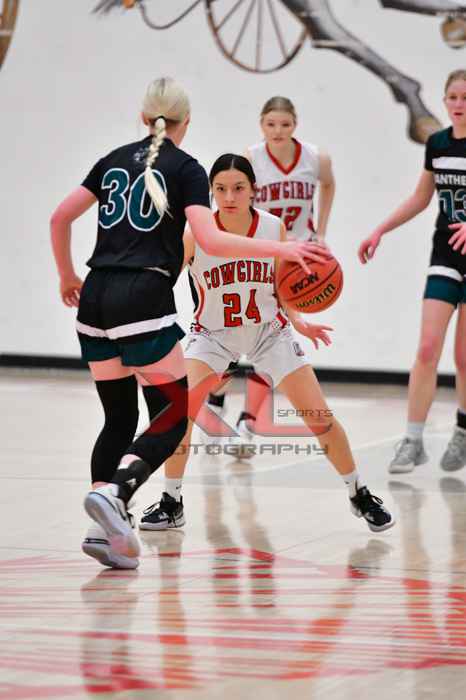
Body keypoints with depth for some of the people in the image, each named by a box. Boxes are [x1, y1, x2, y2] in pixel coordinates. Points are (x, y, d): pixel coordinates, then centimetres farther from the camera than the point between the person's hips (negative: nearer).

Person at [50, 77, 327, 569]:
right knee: (172, 417, 2)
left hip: (95, 301, 6)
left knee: (118, 419, 14)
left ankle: (105, 528, 5)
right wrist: (279, 249, -8)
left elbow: (59, 219, 17)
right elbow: (209, 241, -12)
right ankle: (113, 493, -20)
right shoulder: (186, 169, 1)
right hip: (143, 302, -6)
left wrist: (67, 275, 31)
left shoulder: (116, 160, 16)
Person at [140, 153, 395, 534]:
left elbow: (282, 288, -2)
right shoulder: (196, 234, -20)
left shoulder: (274, 228, -14)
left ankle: (360, 495, 18)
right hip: (212, 333, -1)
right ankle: (172, 503, -2)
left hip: (269, 331, 1)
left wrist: (299, 322, -17)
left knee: (320, 416, -2)